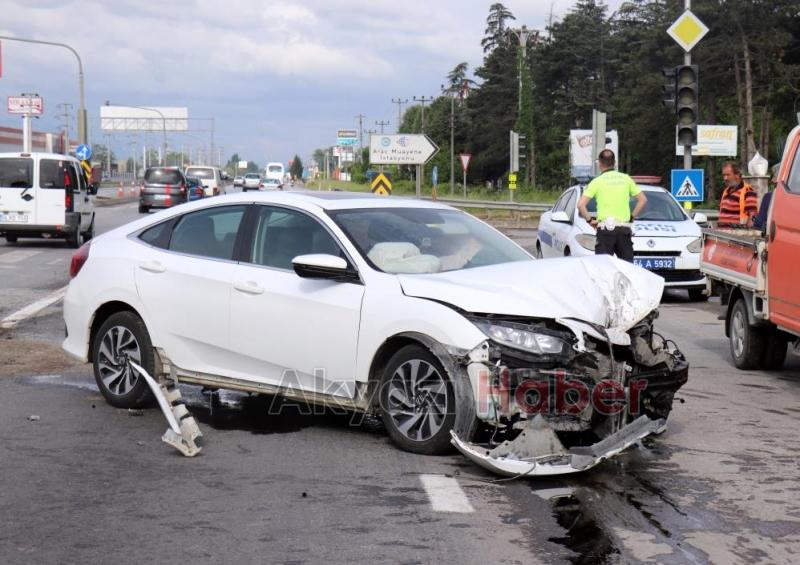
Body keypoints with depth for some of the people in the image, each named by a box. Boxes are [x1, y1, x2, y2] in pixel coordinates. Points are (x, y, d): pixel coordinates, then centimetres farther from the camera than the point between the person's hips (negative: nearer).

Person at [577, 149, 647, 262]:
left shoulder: (597, 181, 1)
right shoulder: (625, 178, 10)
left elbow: (581, 204, -9)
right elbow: (643, 199, 10)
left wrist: (589, 220, 3)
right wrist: (632, 217, 14)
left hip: (605, 228, -3)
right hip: (625, 229, 3)